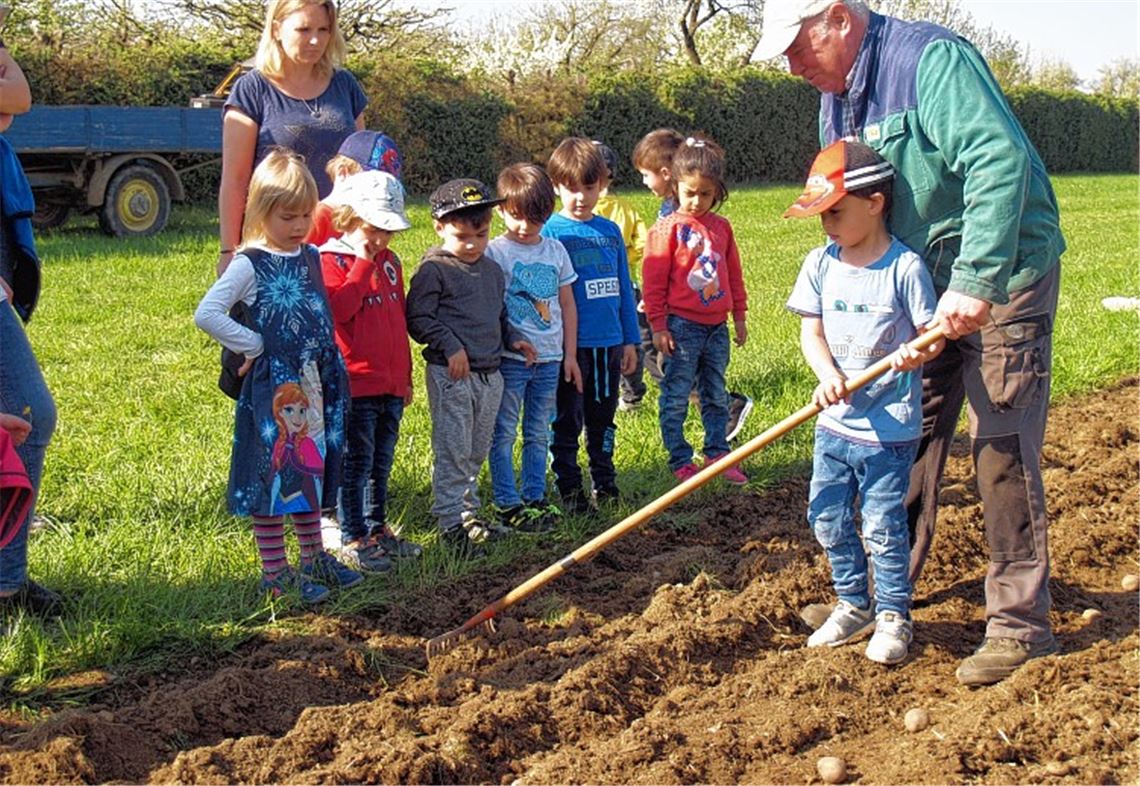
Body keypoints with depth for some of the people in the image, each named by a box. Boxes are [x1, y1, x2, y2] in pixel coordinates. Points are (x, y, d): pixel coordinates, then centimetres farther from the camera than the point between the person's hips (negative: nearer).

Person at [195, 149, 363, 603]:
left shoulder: (311, 257, 9)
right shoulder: (250, 265, -12)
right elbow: (206, 314, -20)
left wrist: (331, 372, 13)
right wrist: (253, 346, -15)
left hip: (314, 382, 7)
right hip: (271, 386, -7)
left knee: (312, 470, 15)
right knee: (272, 473, 0)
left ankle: (314, 560, 28)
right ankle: (275, 573, 8)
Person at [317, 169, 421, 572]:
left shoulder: (389, 261, 13)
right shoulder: (332, 260, -8)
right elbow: (339, 308, -25)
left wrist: (406, 376, 21)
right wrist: (362, 264, -20)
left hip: (391, 384, 7)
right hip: (357, 384, -7)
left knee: (382, 461, 16)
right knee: (356, 463, -1)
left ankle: (377, 528, 28)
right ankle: (353, 540, 7)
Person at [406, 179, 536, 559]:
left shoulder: (492, 270, 14)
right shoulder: (434, 269, -9)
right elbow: (417, 317, -11)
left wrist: (512, 337, 9)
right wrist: (450, 346, -17)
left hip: (490, 373, 7)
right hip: (451, 374, -7)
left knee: (477, 451, 15)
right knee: (452, 452, -4)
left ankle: (469, 510, 27)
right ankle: (451, 521, 2)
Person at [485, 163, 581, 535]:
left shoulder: (555, 250, 9)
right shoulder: (494, 252, -6)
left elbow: (567, 305, 13)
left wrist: (570, 354, 11)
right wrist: (507, 342, -15)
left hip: (549, 358, 5)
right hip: (509, 359, -5)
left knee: (539, 434, 12)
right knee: (504, 434, 2)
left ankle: (535, 497, 22)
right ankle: (507, 504, 8)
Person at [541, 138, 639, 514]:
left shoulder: (610, 231, 9)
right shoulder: (550, 233, -5)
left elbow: (625, 288, 14)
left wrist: (630, 340, 13)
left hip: (609, 342, 4)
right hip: (569, 344, -4)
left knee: (603, 419, 15)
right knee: (567, 422, 3)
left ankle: (605, 483, 27)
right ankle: (570, 490, 13)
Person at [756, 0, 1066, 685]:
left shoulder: (934, 58, -19)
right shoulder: (836, 100, 9)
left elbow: (1000, 162, -29)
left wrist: (976, 282, -34)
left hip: (1001, 275, -8)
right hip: (924, 286, 9)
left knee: (1003, 444, -8)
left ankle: (1021, 624, -1)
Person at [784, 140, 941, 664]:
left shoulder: (904, 267, -11)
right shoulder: (821, 264, 3)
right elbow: (811, 331, 2)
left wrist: (915, 354, -30)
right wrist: (828, 375, -16)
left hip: (889, 428, -5)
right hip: (834, 422, 5)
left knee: (882, 526, 0)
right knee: (829, 520, 11)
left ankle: (893, 616, 18)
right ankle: (853, 604, 31)